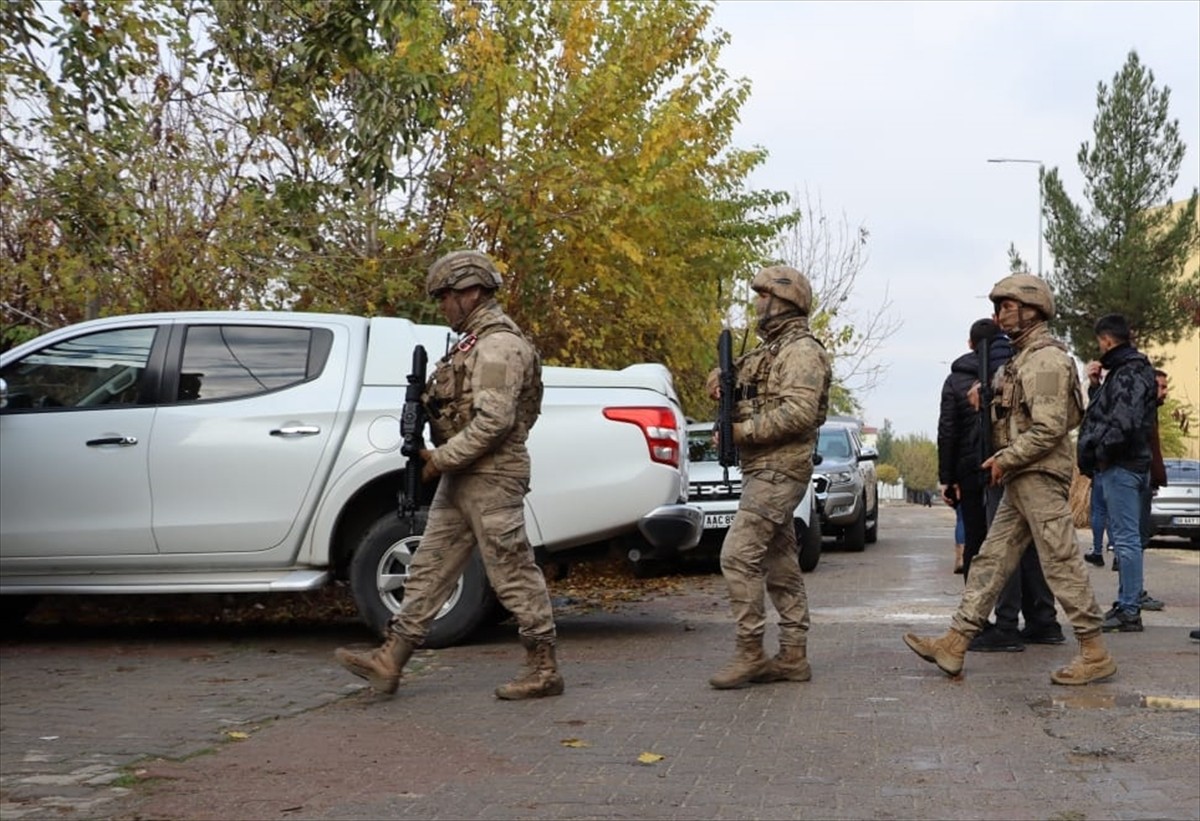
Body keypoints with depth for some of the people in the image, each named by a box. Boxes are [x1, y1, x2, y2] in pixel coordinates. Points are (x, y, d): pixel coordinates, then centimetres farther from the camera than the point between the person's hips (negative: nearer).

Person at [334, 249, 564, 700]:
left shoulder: (500, 344, -15)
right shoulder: (474, 342, 18)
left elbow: (494, 420, -24)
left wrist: (441, 459, -18)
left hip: (491, 480, -10)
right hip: (462, 479, 11)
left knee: (513, 574, -4)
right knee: (429, 568, 9)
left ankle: (544, 670, 4)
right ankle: (390, 660, 11)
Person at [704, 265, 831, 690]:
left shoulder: (802, 351, -12)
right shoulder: (768, 350, 19)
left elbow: (798, 413, -23)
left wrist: (741, 431, -19)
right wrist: (722, 377, 4)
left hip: (778, 472, -10)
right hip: (765, 470, 10)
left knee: (738, 555, -14)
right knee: (779, 563, 10)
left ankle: (749, 652, -10)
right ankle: (793, 656, 14)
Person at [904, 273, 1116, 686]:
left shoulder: (1047, 359, -13)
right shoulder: (1023, 359, 18)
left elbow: (1049, 428, -21)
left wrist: (1005, 458, -15)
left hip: (1040, 477, -10)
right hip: (1020, 480, 10)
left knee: (1062, 564, -6)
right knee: (991, 561, 8)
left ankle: (1096, 654, 1)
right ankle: (954, 644, 9)